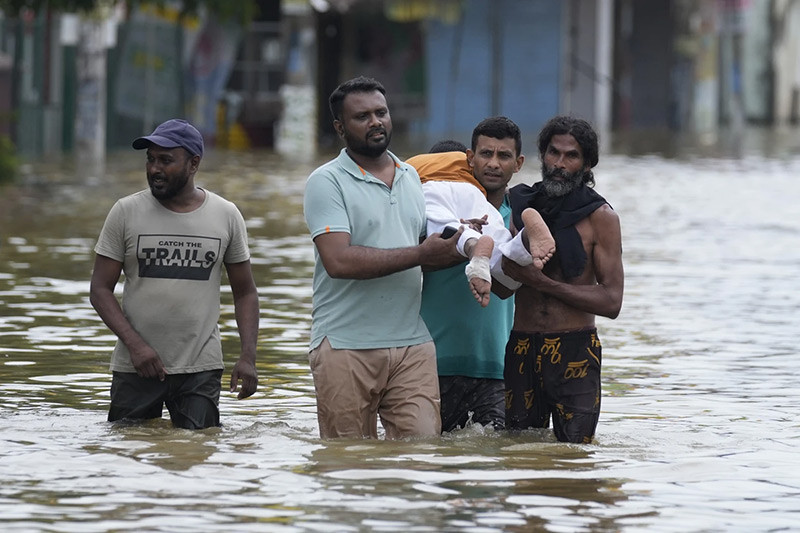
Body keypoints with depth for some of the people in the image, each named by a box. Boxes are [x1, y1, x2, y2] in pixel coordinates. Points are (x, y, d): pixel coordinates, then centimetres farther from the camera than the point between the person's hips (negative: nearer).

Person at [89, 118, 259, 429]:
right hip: (135, 367, 0)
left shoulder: (226, 216, 4)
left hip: (201, 369, 0)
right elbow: (100, 290, -1)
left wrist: (248, 357, -4)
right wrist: (135, 344, -14)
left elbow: (245, 294, 10)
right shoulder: (126, 212, 1)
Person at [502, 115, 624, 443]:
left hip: (575, 353, -3)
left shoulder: (599, 217, -1)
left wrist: (541, 282, -12)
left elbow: (611, 302, -7)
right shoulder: (520, 204, 10)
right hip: (521, 350, 3)